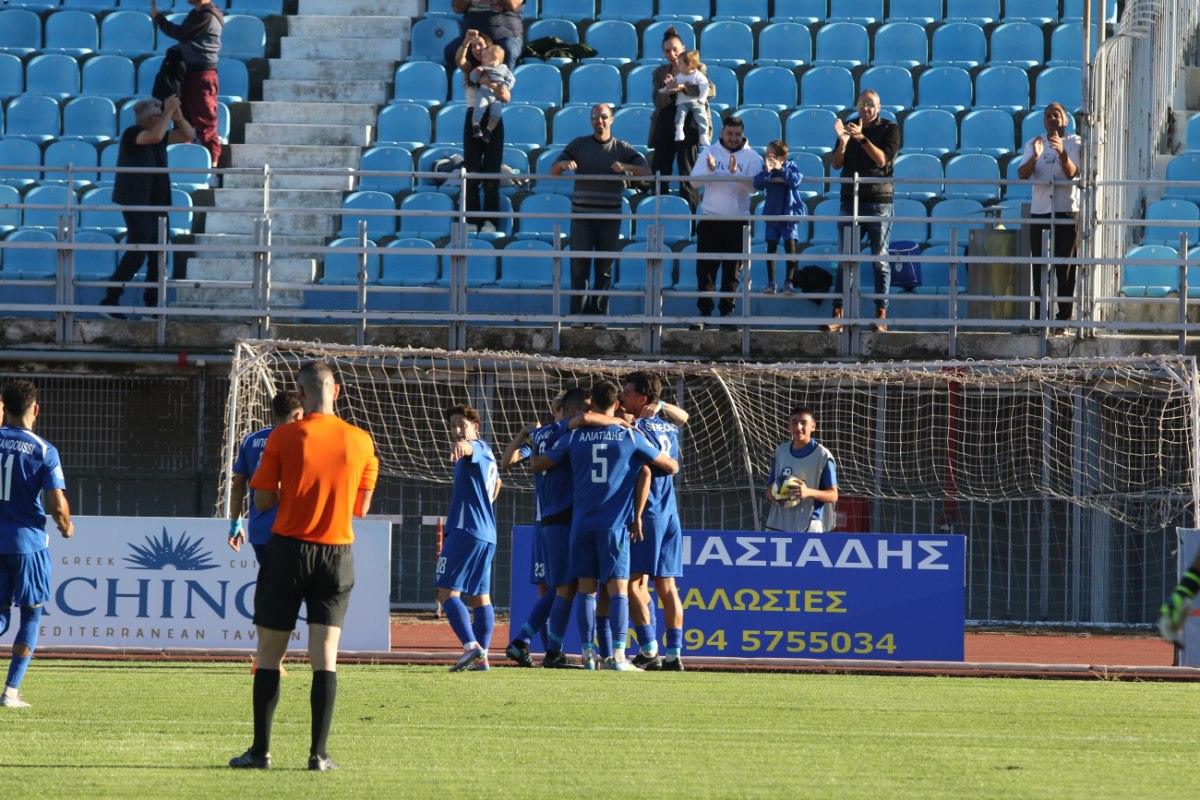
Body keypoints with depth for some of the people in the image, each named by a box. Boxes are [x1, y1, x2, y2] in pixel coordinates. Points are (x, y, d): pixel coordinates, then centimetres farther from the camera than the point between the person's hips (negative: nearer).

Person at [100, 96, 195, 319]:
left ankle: (151, 306, 10)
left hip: (156, 205, 8)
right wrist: (169, 112, -21)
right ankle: (110, 300, -6)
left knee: (157, 256, 6)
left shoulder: (160, 135, 12)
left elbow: (188, 135, 15)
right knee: (137, 254, -13)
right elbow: (155, 136, -29)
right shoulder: (132, 134, -10)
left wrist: (178, 116, -1)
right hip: (137, 203, -8)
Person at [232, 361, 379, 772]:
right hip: (338, 553, 2)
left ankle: (261, 750, 4)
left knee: (269, 653, 5)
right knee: (325, 656, 2)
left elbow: (263, 502, -5)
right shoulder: (360, 441, 1)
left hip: (289, 549, -2)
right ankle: (319, 753, -3)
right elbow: (361, 507, 9)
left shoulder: (284, 437, -8)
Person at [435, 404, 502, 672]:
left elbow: (469, 448, -35)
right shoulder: (487, 454, 22)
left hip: (465, 530, -10)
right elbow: (496, 482, 42)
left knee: (447, 591, -12)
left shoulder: (477, 447, -8)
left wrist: (460, 447, -57)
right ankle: (482, 657, 8)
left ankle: (471, 646, -25)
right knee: (480, 596, 10)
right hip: (487, 534, 10)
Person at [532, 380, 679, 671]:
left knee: (586, 588, 7)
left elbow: (538, 465, 14)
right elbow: (671, 466, 8)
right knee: (618, 589, -4)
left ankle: (587, 654, 4)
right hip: (614, 524, -2)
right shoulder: (629, 437, 0)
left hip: (581, 524, 2)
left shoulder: (574, 437, 5)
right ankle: (618, 655, -12)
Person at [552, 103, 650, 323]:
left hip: (610, 217, 0)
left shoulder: (622, 148, 6)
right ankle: (579, 312, -1)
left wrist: (626, 167, -25)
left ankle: (599, 311, 11)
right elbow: (554, 171, 5)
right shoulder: (579, 145, 7)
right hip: (582, 215, 0)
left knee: (604, 267, 5)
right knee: (579, 265, -4)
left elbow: (645, 171, -5)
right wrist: (563, 164, -19)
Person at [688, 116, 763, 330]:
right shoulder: (710, 151, 4)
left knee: (732, 271, 3)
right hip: (710, 218, 1)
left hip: (737, 221, -1)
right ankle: (704, 312, 3)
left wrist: (735, 173, -29)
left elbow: (753, 186, -13)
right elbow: (694, 180, -5)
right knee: (705, 268, -1)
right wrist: (709, 169, -24)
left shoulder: (751, 157, 1)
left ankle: (727, 314, 10)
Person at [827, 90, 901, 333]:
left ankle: (881, 315, 0)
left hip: (879, 201, -3)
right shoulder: (849, 126, 10)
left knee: (880, 260, -1)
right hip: (850, 200, 3)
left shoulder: (890, 129, 1)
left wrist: (861, 138, -23)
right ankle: (838, 315, -2)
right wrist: (843, 141, -13)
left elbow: (882, 159, -13)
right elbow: (836, 164, 5)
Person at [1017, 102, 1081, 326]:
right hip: (1040, 211, 3)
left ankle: (1064, 320, -4)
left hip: (1067, 212, -3)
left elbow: (1072, 173, -12)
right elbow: (1022, 174, -2)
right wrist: (1035, 156, -21)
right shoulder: (1034, 144, 11)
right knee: (1039, 268, 1)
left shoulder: (1074, 143, 3)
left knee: (1065, 269, -5)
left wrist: (1062, 152, -31)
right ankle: (1039, 319, 3)